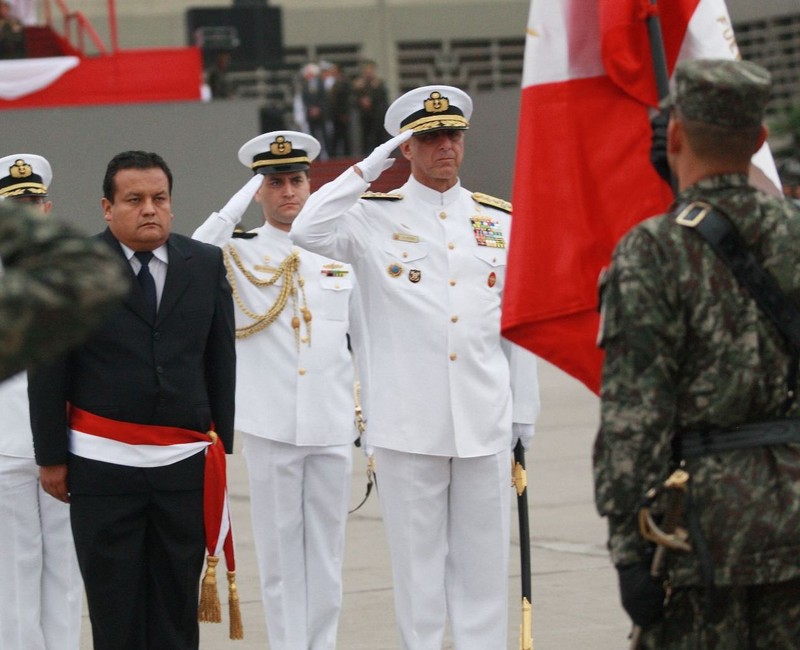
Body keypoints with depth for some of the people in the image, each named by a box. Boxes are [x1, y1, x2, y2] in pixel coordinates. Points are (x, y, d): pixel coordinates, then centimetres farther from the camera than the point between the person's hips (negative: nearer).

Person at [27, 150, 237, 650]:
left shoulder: (207, 265, 6)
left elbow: (222, 362, 9)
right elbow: (47, 372, 0)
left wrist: (223, 443, 5)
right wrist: (51, 457, -2)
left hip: (185, 461, 2)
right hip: (102, 466, -2)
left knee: (177, 606, 5)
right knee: (115, 607, 1)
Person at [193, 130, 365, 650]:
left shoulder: (337, 254, 10)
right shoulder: (238, 255, 2)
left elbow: (366, 339, 15)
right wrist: (241, 201, -17)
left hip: (332, 427, 2)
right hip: (270, 427, -2)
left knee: (327, 547, 7)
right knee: (280, 548, 3)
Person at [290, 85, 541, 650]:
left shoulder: (500, 222, 10)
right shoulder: (375, 217, 2)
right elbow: (307, 232, -17)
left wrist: (524, 417, 11)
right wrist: (369, 168, -10)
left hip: (485, 424, 2)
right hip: (408, 426, -2)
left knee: (483, 560, 6)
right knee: (418, 558, 4)